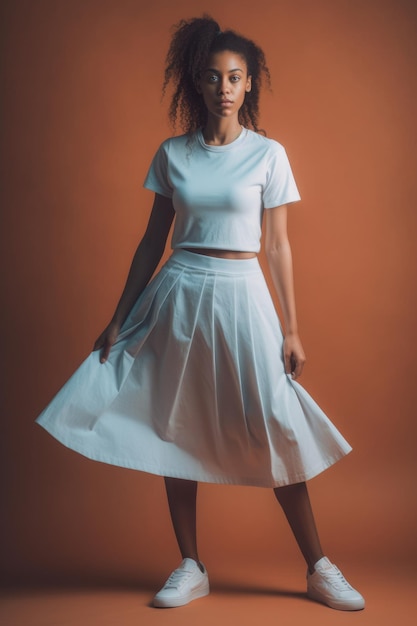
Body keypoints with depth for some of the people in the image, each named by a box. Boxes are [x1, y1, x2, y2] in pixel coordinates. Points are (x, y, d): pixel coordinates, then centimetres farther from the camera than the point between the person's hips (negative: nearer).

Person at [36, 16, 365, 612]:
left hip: (241, 295, -2)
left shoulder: (268, 154, 1)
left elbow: (278, 245, 2)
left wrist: (292, 330, -1)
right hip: (178, 294, 3)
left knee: (275, 431, -4)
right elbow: (153, 239, 9)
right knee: (177, 428, 5)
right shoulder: (172, 154, 6)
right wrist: (119, 318, 7)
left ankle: (319, 569, 12)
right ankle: (191, 568, 20)